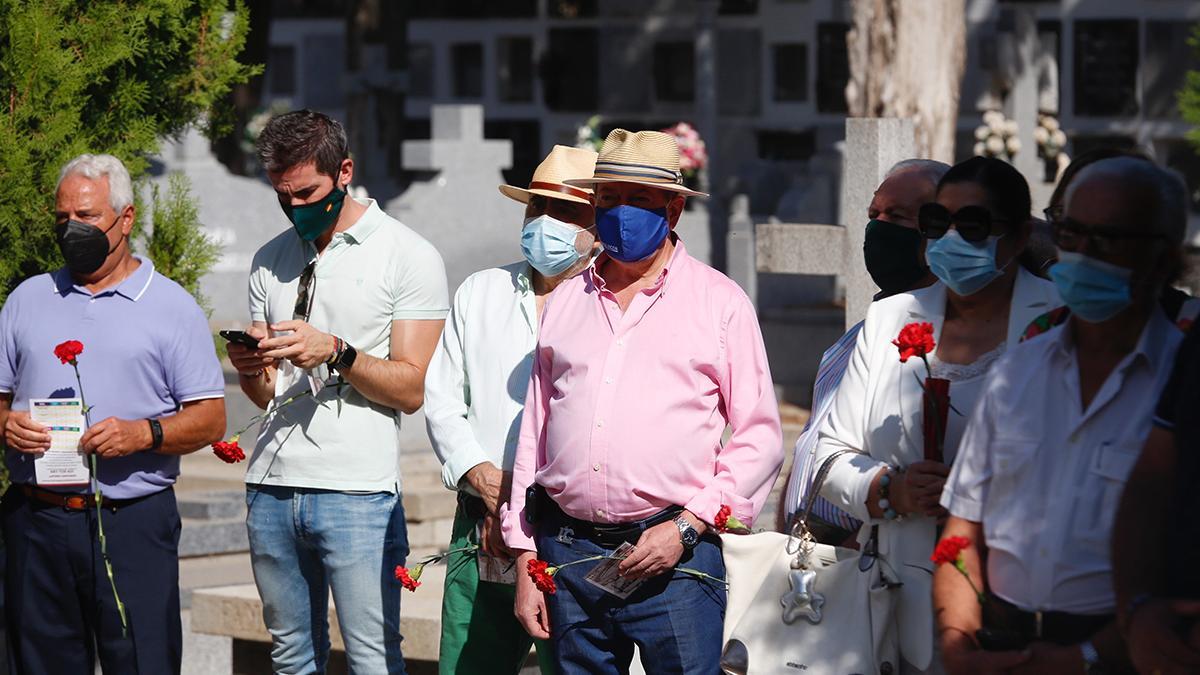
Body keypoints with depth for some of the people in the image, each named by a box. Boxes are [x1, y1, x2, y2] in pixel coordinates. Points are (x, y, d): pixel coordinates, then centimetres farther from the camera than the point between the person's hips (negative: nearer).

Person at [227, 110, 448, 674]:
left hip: (357, 490, -5)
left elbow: (411, 390, -6)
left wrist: (336, 353, -19)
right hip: (272, 485, 5)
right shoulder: (271, 261, 15)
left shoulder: (409, 256, -2)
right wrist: (250, 369, -4)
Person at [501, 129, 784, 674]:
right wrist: (525, 559, 11)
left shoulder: (720, 302, 5)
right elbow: (534, 432, 16)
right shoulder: (564, 302, 15)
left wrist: (687, 527, -9)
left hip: (673, 555, -3)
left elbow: (760, 440, 2)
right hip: (568, 553, 3)